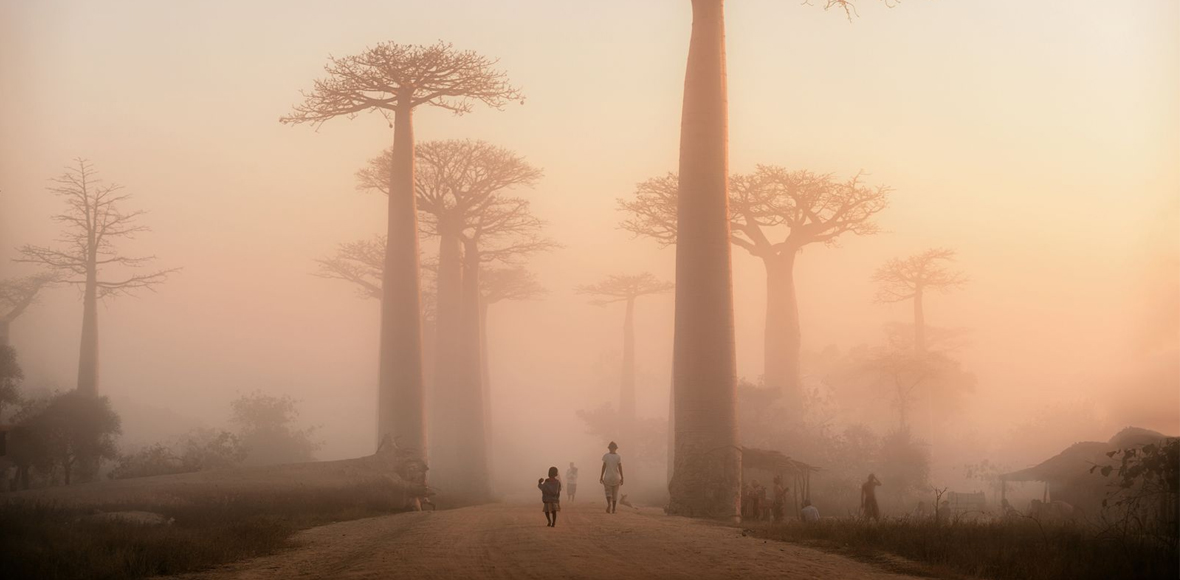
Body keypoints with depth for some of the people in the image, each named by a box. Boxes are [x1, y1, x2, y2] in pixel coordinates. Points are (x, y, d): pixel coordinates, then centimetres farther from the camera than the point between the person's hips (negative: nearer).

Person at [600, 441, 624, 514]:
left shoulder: (606, 456, -5)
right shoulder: (618, 457, -4)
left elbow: (604, 467, -6)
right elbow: (620, 468, -7)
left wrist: (601, 477, 0)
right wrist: (622, 478, -3)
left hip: (607, 477, -1)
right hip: (616, 477, 1)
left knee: (608, 492, 3)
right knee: (615, 493, 12)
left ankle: (609, 503, -27)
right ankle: (613, 509, 13)